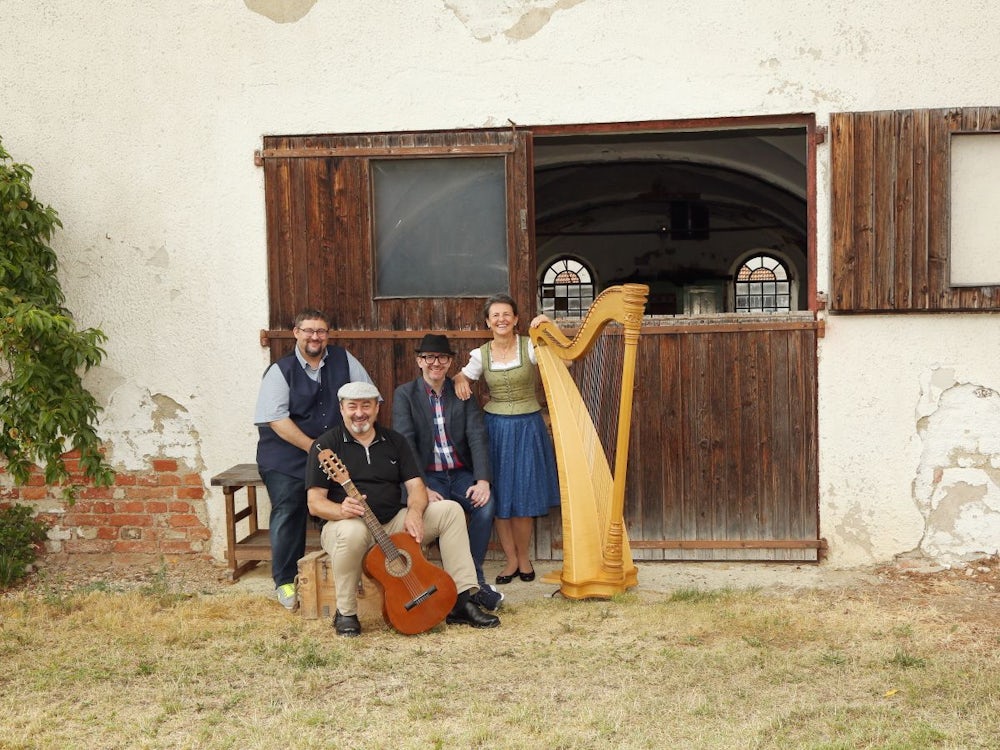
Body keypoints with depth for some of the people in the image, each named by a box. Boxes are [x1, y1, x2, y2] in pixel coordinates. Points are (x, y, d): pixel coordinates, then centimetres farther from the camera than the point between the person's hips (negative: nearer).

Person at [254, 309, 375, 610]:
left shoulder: (343, 360, 5)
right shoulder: (281, 371, -3)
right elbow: (277, 419, -11)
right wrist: (315, 448, -15)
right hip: (287, 457, -2)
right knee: (288, 512, -7)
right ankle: (285, 581, 7)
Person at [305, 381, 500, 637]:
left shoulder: (394, 441, 12)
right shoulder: (326, 445, -2)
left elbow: (416, 486, 6)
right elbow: (315, 502, -9)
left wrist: (414, 512, -17)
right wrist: (342, 510, -31)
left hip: (394, 523, 5)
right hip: (349, 523, -5)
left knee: (451, 510, -11)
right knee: (352, 532, -41)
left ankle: (461, 603, -12)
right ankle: (345, 613, -19)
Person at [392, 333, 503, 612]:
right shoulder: (405, 394, 1)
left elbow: (478, 437, -2)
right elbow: (405, 444, -9)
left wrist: (483, 480, -18)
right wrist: (422, 488, -22)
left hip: (462, 474, 2)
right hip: (427, 476, -2)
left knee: (485, 504, -28)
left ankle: (474, 578, -14)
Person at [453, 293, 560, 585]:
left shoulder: (530, 347, -5)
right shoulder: (481, 355, 2)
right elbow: (462, 376, 14)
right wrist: (459, 379, -8)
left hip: (527, 427, -2)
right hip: (495, 427, 2)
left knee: (524, 496, 2)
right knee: (499, 498, 2)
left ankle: (523, 557, 19)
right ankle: (511, 559, 14)